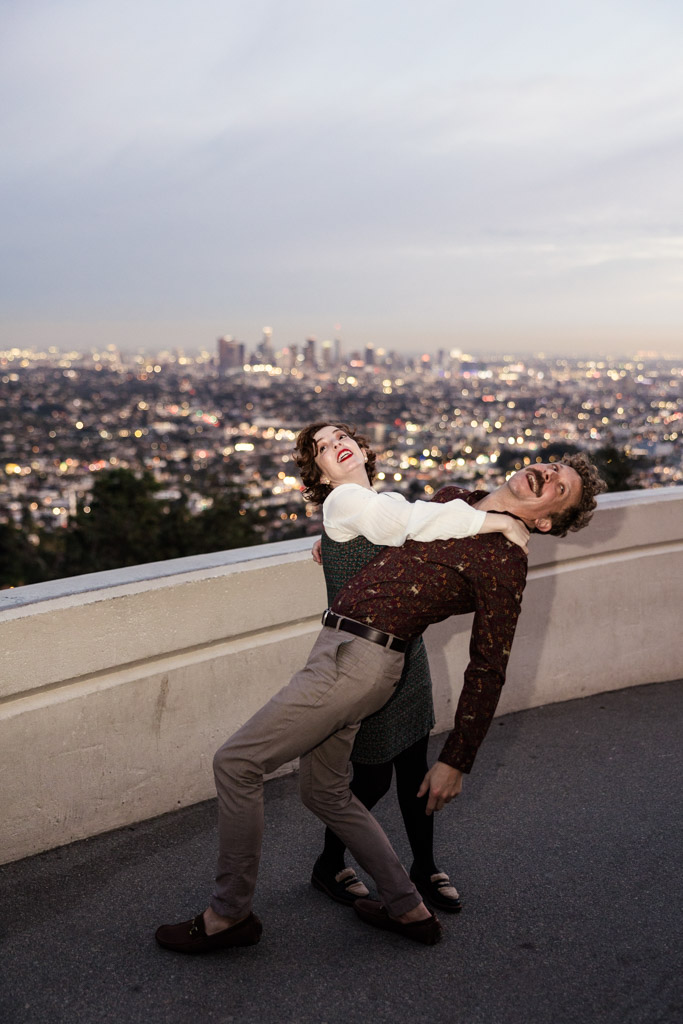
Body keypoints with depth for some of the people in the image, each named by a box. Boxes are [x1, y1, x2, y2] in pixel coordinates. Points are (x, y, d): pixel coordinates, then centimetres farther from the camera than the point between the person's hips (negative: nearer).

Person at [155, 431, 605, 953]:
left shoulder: (505, 562, -11)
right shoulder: (451, 498, 11)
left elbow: (487, 670, -7)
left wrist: (455, 761, -5)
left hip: (361, 661, -9)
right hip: (340, 650, 9)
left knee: (236, 763, -6)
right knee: (325, 792, 19)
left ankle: (230, 914, 10)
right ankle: (408, 909, 29)